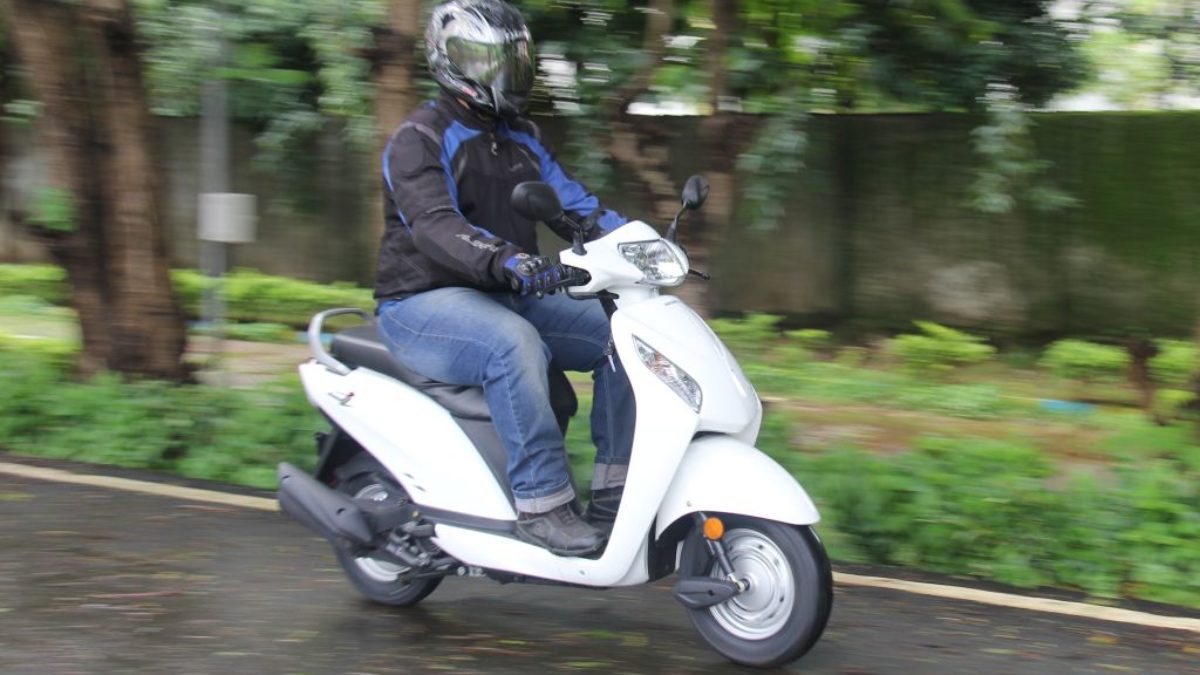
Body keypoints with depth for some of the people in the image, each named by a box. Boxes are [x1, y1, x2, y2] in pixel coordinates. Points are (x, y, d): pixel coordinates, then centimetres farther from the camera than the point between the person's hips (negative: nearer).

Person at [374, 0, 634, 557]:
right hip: (423, 305, -8)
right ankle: (540, 505, -34)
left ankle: (614, 490, -5)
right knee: (514, 344, -37)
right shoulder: (418, 141, -10)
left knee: (619, 332, -8)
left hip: (507, 300, 8)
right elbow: (434, 225, -27)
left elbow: (573, 205, 10)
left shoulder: (522, 139, 15)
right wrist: (510, 263, -44)